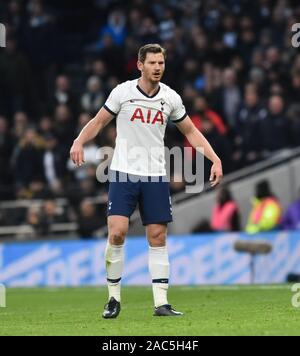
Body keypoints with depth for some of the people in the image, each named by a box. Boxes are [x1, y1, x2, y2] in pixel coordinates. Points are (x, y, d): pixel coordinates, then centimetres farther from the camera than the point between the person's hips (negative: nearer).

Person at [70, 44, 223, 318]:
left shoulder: (170, 98, 3)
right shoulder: (122, 92, -4)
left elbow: (191, 132, 13)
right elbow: (99, 122, 3)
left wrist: (215, 159, 5)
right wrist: (79, 142, -15)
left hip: (155, 177, 3)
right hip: (124, 174, -3)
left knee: (158, 237, 0)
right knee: (117, 232, -14)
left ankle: (161, 303, 4)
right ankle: (114, 298, 1)